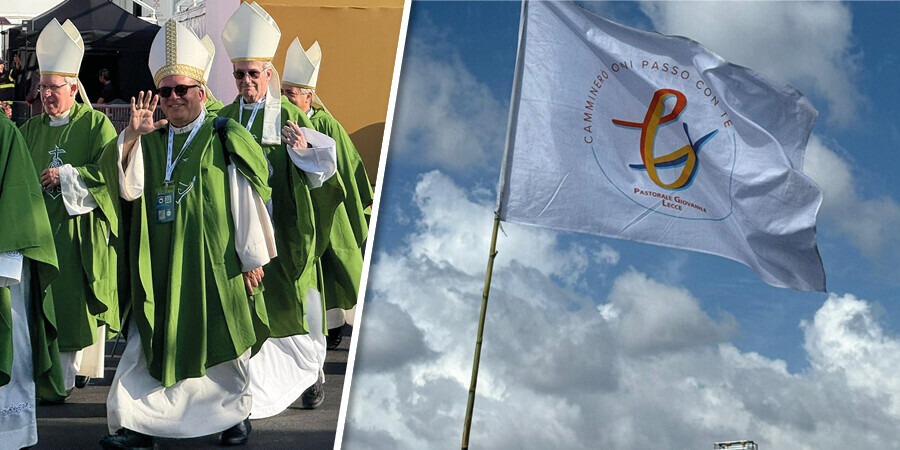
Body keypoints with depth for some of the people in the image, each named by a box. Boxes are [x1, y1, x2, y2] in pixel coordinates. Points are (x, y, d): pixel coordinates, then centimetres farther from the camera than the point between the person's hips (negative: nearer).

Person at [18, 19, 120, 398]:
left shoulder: (96, 124, -4)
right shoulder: (31, 129, 12)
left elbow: (110, 170, -12)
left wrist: (65, 175, -13)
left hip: (83, 227, -4)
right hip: (43, 227, 4)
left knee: (84, 297, 1)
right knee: (48, 298, 4)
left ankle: (81, 364, 10)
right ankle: (53, 372, 11)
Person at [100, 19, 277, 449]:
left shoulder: (224, 141, -1)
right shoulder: (151, 141, 10)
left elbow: (246, 201, -3)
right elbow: (129, 188, -3)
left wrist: (252, 257, -5)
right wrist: (133, 135, -14)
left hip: (214, 263, -3)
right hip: (160, 264, 3)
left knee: (220, 339, 6)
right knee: (152, 340, 1)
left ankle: (236, 413, 21)